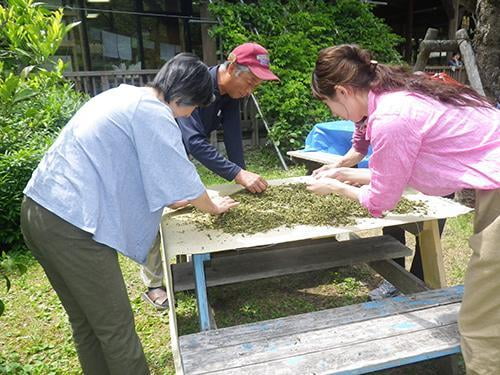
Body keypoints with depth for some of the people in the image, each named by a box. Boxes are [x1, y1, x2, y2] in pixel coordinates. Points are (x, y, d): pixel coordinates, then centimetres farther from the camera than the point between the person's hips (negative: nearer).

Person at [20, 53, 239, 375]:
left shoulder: (123, 96, 18)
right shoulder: (154, 113, -11)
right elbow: (182, 178, -7)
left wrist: (168, 200, 32)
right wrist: (213, 207, 14)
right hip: (72, 224, -10)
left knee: (86, 321, 20)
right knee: (116, 327, 4)